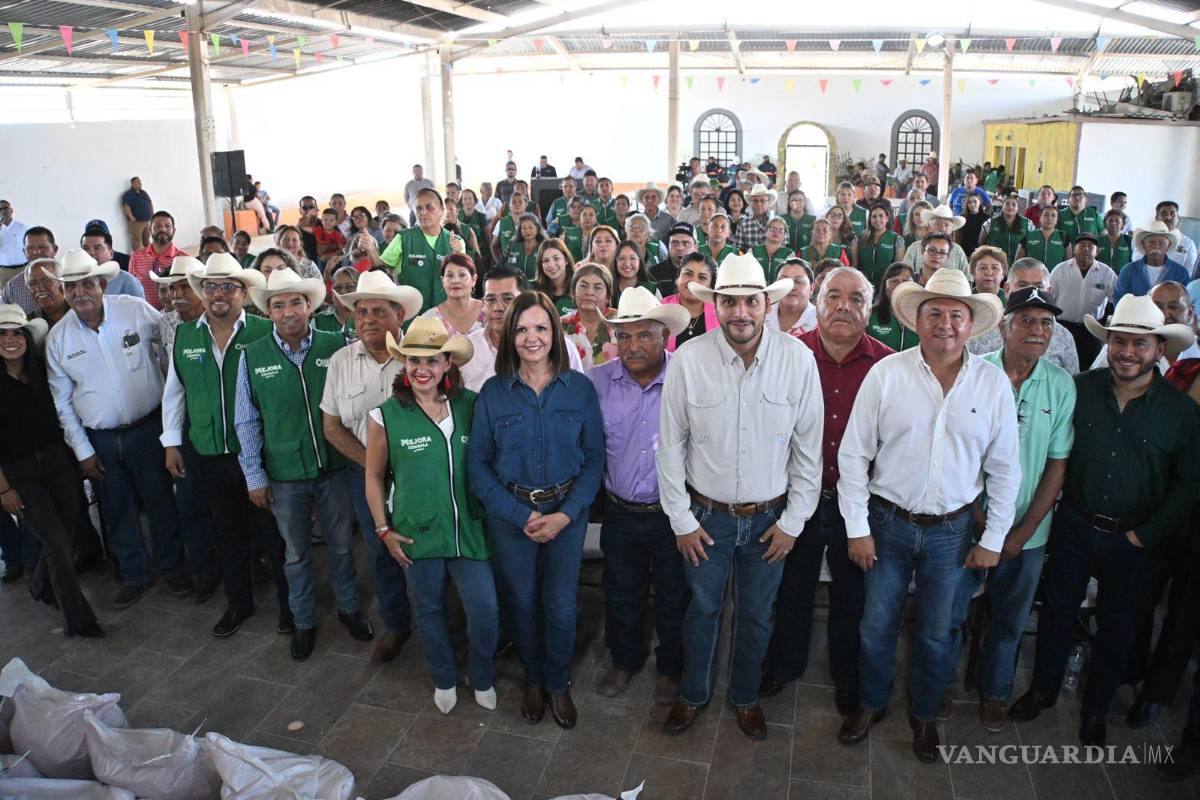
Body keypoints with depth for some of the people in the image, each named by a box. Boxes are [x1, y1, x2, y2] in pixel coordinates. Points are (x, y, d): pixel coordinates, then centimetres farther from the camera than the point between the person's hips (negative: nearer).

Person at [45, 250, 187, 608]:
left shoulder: (137, 310, -10)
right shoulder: (58, 337, -3)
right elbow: (62, 402, 4)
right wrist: (83, 451, 2)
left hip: (147, 428, -2)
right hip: (100, 440, 2)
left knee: (161, 502, 10)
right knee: (118, 511, 14)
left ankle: (171, 566, 30)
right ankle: (134, 576, 33)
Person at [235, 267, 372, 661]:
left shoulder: (335, 345, -7)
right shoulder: (253, 356, -6)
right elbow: (246, 422, -1)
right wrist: (254, 476, -1)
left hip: (334, 467, 0)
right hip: (285, 474, 0)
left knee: (341, 545, 16)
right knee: (297, 553, 17)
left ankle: (348, 608, 39)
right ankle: (303, 621, 36)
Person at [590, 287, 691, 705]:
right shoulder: (597, 382, -9)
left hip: (673, 514, -2)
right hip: (620, 512, 2)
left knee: (674, 600, 18)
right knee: (621, 596, 22)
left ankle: (670, 669, 43)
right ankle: (623, 660, 48)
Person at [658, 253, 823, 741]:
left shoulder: (798, 360, -13)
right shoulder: (688, 360, -15)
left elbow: (809, 449, -5)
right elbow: (670, 445, -7)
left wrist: (793, 521, -3)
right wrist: (682, 520, -4)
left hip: (770, 516, 1)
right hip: (707, 514, 0)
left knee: (756, 614, 19)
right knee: (702, 609, 18)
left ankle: (745, 697, 44)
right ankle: (693, 693, 43)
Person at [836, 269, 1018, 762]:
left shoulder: (993, 383, -5)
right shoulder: (886, 374, -10)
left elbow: (1005, 469, 2)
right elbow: (853, 454, -6)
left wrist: (994, 539, 2)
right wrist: (857, 528, -7)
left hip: (952, 530, 1)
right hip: (888, 522, -1)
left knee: (937, 632, 17)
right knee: (877, 625, 14)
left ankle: (925, 713, 41)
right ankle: (871, 703, 39)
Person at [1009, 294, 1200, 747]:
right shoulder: (1079, 390, -6)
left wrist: (1145, 535, -7)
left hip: (1130, 540, 0)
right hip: (1074, 527, 0)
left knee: (1115, 629, 15)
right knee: (1057, 613, 13)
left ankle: (1096, 709, 35)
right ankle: (1043, 689, 35)